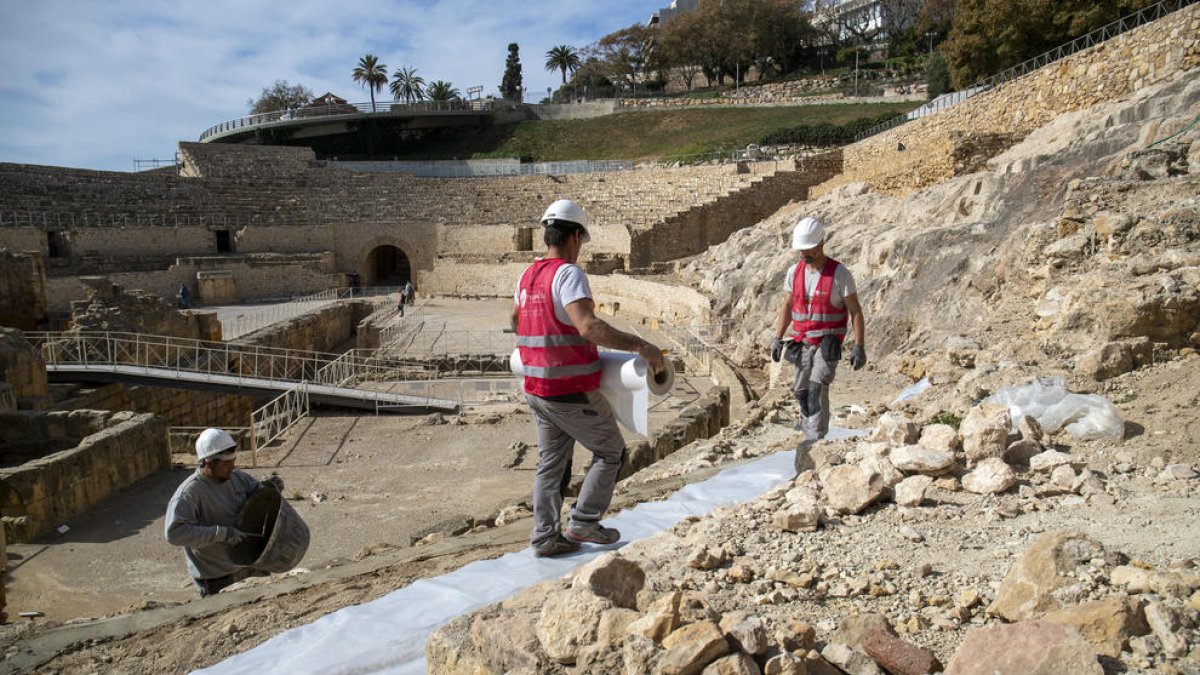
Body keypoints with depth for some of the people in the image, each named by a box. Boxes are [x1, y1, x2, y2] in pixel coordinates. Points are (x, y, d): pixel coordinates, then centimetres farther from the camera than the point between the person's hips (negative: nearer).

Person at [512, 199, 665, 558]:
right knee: (610, 451, 11)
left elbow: (516, 322, 26)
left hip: (537, 389, 8)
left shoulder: (527, 276, 8)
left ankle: (545, 536, 20)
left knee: (551, 463, 16)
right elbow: (589, 327, -32)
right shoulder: (568, 274, -18)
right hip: (573, 393, -8)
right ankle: (583, 521, 11)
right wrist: (640, 345, -32)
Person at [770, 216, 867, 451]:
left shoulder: (840, 273, -13)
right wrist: (777, 339, 3)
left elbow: (855, 311, -10)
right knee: (801, 391, 11)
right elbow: (787, 306, 10)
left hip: (828, 344, -5)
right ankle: (809, 421, 36)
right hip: (802, 343, 5)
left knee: (817, 389, -18)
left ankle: (813, 441, -16)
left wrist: (859, 347, -14)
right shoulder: (794, 272, 1)